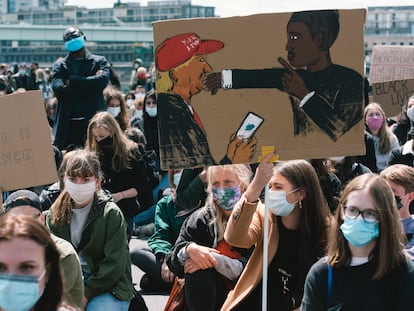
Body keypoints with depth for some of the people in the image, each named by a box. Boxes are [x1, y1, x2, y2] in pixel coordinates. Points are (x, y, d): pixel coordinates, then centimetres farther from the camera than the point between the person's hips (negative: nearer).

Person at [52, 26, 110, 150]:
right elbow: (58, 90, -5)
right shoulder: (60, 65, 13)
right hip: (67, 125, 1)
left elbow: (102, 80, -9)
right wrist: (89, 85, -5)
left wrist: (73, 81, -4)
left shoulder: (99, 61, 11)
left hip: (93, 122, -1)